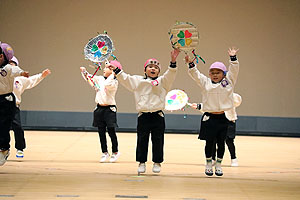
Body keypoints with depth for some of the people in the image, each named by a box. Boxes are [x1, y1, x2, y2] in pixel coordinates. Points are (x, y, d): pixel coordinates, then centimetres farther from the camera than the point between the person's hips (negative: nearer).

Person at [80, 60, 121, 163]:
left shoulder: (114, 82, -9)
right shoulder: (100, 79, 8)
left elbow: (108, 85, -29)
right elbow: (90, 78, 16)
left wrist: (112, 75, -21)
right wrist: (84, 71, 1)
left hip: (109, 109, -6)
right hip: (100, 108, 6)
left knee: (111, 131, -3)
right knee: (101, 131, 8)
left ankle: (115, 152, 11)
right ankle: (104, 152, 17)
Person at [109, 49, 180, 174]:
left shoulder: (162, 81, 7)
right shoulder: (138, 81, 9)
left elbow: (170, 75, -8)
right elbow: (125, 79, 7)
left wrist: (173, 62, -23)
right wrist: (116, 70, -3)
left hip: (158, 116, 0)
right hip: (143, 115, 0)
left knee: (157, 140, 4)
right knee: (142, 140, 4)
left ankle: (157, 162, 16)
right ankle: (142, 163, 15)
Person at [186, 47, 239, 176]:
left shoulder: (228, 82, 7)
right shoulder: (205, 83, 6)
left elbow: (234, 71, 1)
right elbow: (195, 74, 1)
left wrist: (233, 58, -9)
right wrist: (191, 64, -12)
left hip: (223, 118, 1)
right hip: (209, 117, -1)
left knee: (221, 142, 6)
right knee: (209, 142, 3)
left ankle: (218, 165, 17)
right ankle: (209, 164, 16)